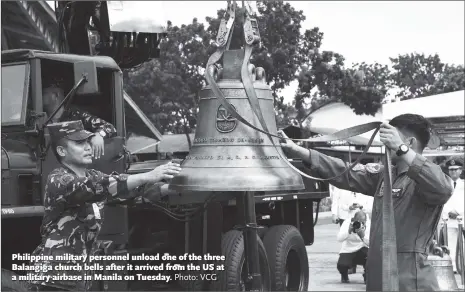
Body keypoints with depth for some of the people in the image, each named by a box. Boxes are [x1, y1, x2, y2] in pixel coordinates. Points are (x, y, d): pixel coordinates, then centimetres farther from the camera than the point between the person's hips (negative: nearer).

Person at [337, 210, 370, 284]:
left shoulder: (368, 224, -10)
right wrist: (348, 231, -37)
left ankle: (367, 276, 0)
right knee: (341, 265, -30)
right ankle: (344, 275, 12)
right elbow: (339, 238, -23)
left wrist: (363, 235, -37)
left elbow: (371, 243, -20)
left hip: (361, 250, 1)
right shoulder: (347, 223, -11)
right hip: (347, 252, -1)